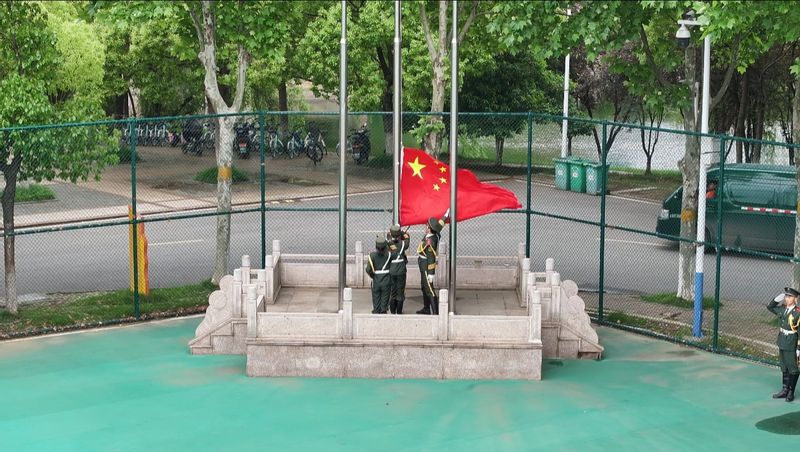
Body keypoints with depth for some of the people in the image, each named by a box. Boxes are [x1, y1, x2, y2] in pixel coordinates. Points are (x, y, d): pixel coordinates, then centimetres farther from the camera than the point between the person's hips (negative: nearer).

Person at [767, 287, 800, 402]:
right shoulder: (782, 309, 3)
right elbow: (769, 306, 19)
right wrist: (778, 298, 2)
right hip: (782, 341, 7)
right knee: (784, 368, 15)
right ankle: (785, 390, 25)